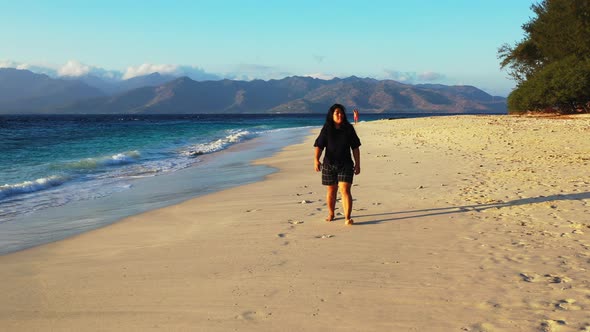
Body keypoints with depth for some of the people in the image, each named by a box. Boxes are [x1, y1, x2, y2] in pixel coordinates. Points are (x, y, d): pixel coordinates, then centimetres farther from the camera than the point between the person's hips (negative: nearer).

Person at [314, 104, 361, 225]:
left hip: (346, 164, -1)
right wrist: (316, 160, -22)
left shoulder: (349, 129, 1)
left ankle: (347, 218, -14)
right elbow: (319, 146, -6)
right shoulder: (326, 129, -2)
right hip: (329, 164, 1)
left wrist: (357, 164, 2)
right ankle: (330, 214, 32)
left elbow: (355, 148, 4)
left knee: (345, 190, -12)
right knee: (331, 191, 12)